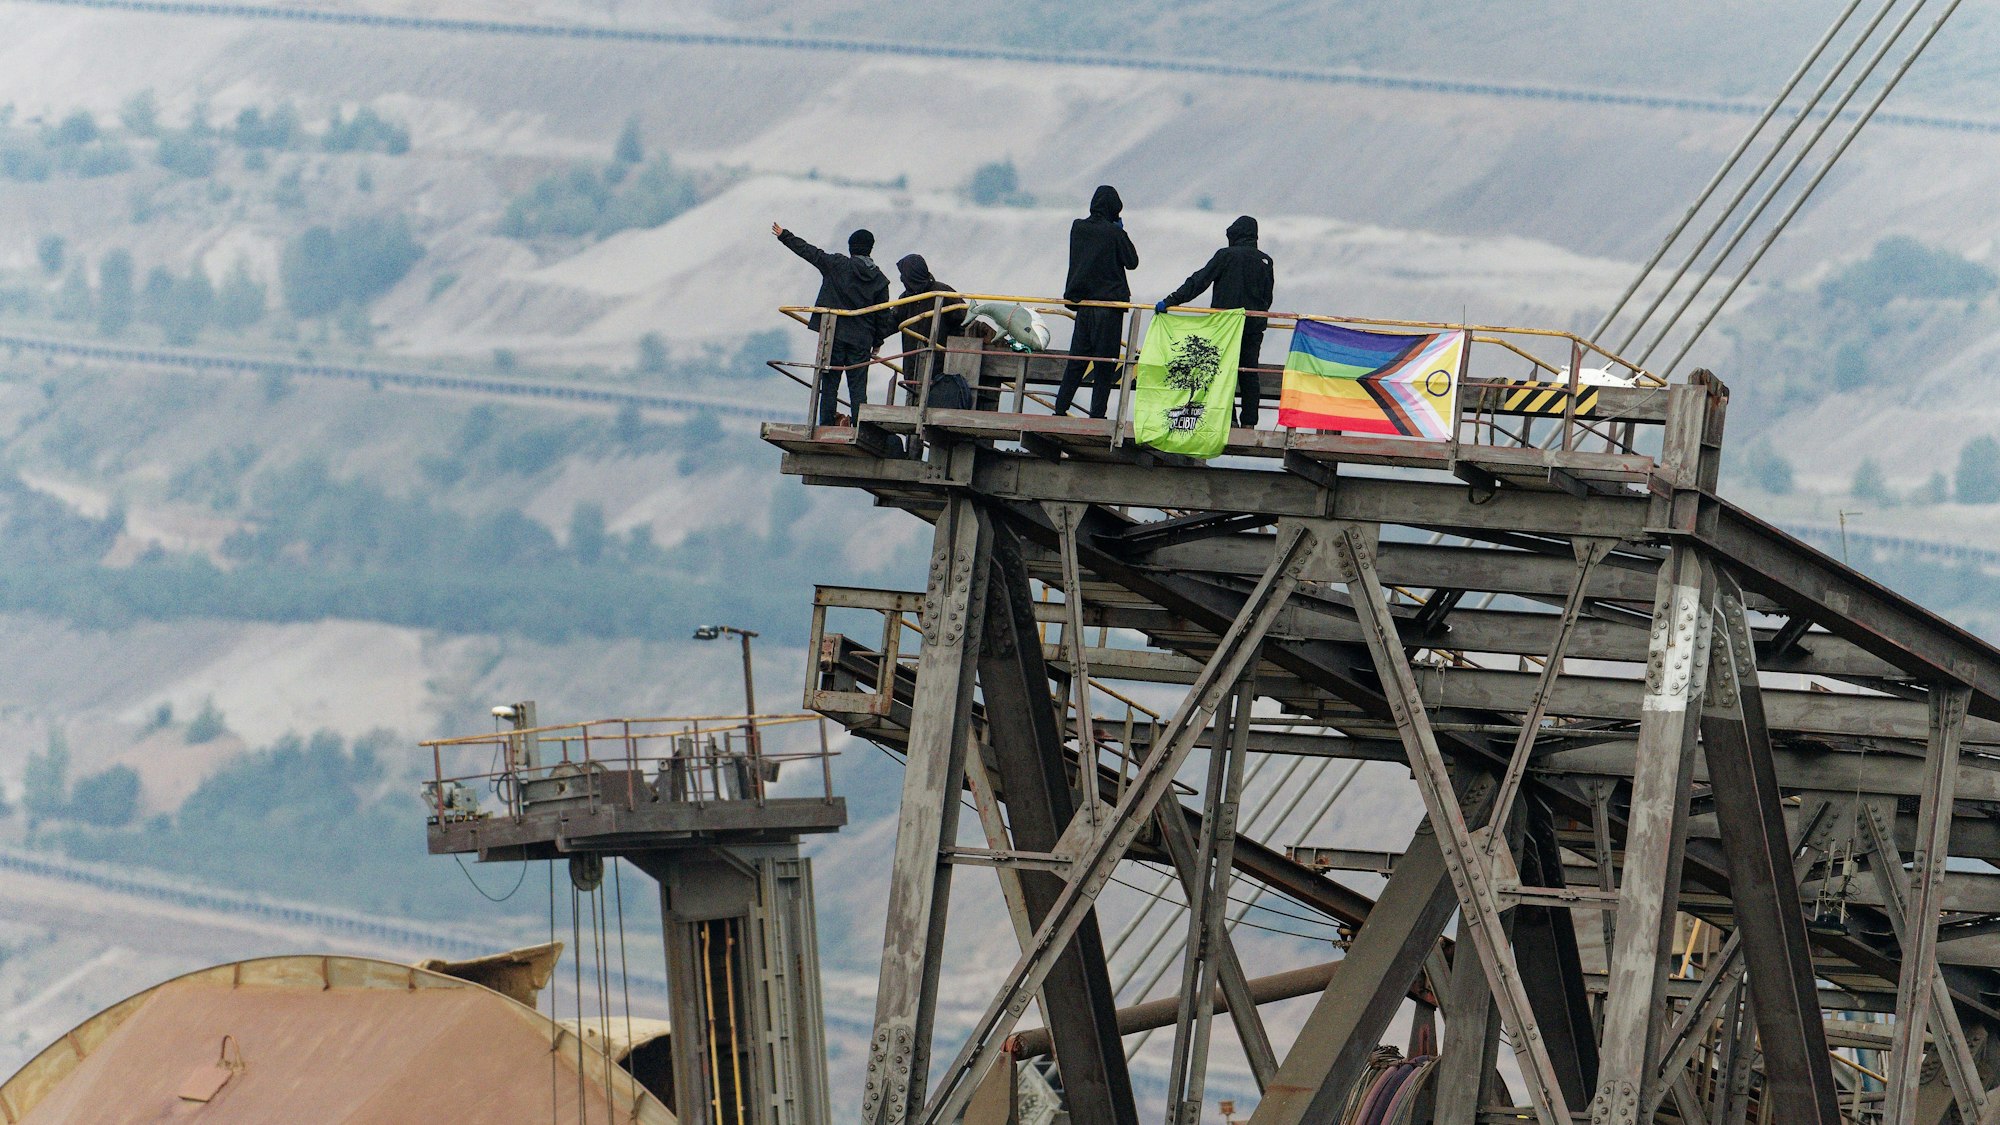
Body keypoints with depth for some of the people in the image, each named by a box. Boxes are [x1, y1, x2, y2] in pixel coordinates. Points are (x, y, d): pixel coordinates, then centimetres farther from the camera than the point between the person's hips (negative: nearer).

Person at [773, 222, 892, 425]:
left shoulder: (837, 265, -2)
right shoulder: (879, 280, 5)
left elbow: (809, 251, 6)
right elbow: (883, 316, 8)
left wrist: (784, 236, 19)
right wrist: (877, 342, 20)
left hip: (835, 336, -2)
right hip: (862, 340, 2)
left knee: (829, 384, 2)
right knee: (858, 387, 3)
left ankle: (826, 426, -4)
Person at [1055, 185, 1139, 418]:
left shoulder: (1078, 228, 3)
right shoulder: (1114, 233, -12)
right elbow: (1132, 262, -1)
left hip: (1083, 303, 5)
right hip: (1109, 301, -5)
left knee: (1077, 357, 11)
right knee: (1105, 360, 0)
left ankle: (1061, 407, 7)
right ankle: (1097, 411, -4)